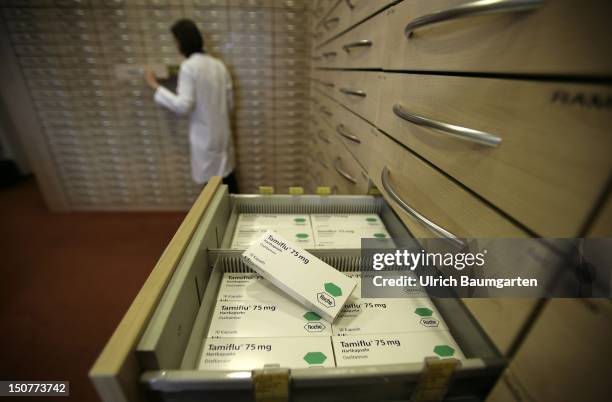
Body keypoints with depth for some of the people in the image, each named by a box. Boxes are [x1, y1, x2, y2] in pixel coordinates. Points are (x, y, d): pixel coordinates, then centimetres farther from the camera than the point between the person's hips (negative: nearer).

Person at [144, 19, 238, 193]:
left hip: (204, 136, -6)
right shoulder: (219, 64, 6)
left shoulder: (188, 66, -13)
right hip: (222, 132, 7)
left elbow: (183, 105, -20)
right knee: (227, 176, 17)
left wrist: (155, 86, -11)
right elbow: (230, 104, 8)